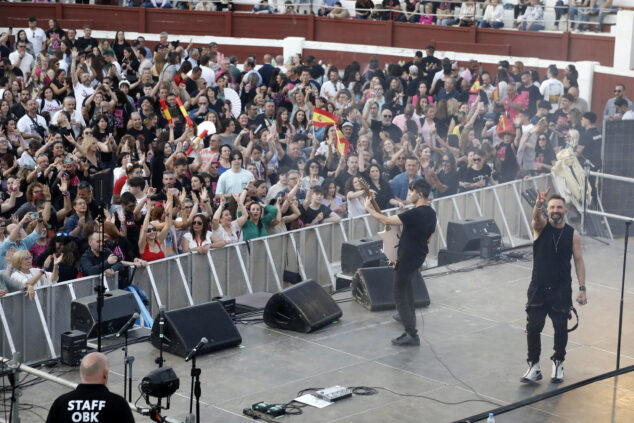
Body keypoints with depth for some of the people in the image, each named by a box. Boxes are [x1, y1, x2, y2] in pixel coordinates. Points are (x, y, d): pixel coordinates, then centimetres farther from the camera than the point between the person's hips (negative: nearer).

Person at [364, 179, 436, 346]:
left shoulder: (415, 214, -28)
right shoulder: (431, 213, 2)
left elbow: (386, 221, -25)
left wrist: (369, 209, -11)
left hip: (407, 258, -10)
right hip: (420, 256, 10)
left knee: (399, 294, -4)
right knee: (407, 282, 34)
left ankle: (411, 334, -8)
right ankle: (409, 314, 50)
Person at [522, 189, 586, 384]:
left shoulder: (573, 234, 1)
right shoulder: (541, 227, -2)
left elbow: (579, 261, 2)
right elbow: (536, 216, -25)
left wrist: (582, 288, -6)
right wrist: (539, 203, -49)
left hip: (562, 291, 0)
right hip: (538, 288, 0)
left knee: (561, 329, 4)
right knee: (533, 328, -3)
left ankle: (558, 363, 25)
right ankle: (534, 366, 9)